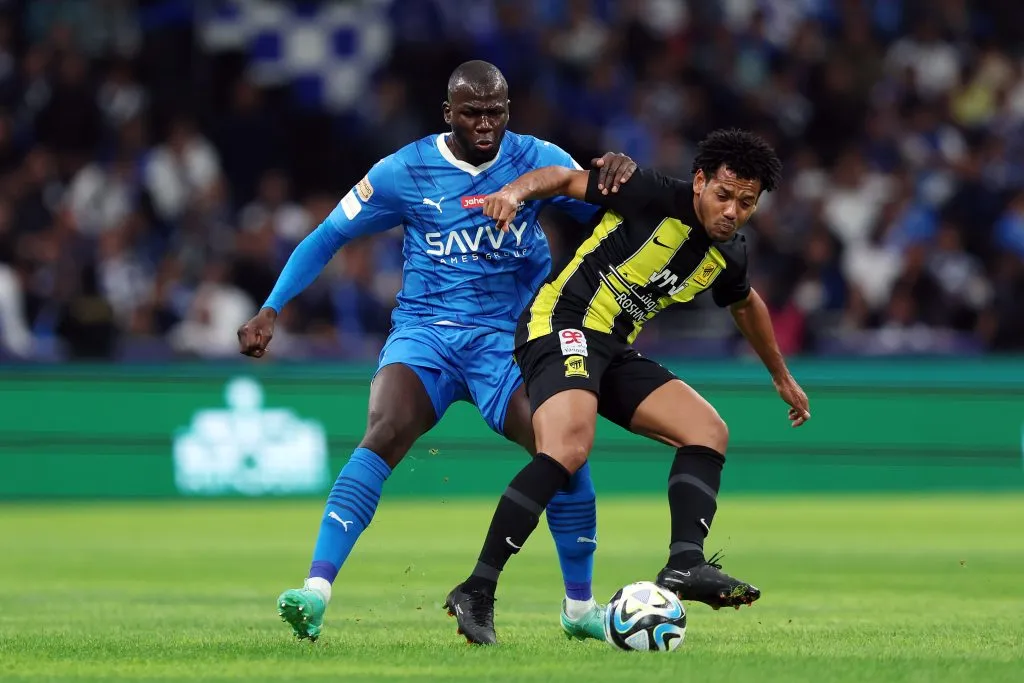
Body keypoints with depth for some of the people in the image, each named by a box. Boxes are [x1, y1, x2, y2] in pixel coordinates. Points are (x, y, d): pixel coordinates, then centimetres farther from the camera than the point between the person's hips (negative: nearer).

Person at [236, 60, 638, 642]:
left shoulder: (535, 160, 1)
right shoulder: (405, 171, -1)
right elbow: (328, 237, 6)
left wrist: (619, 175, -27)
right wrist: (271, 310, -5)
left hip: (507, 334, 1)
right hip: (424, 331, -1)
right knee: (386, 434, -29)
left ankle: (580, 607, 6)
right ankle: (316, 591, -36)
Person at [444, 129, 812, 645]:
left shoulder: (727, 256, 11)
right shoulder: (654, 197, -11)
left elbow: (746, 305, 34)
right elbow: (564, 178, -7)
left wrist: (781, 376, 45)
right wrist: (514, 192, -28)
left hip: (615, 352, 9)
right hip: (562, 327, -9)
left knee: (710, 431, -2)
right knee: (569, 447, -31)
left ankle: (685, 564, -16)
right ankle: (476, 591, -29)